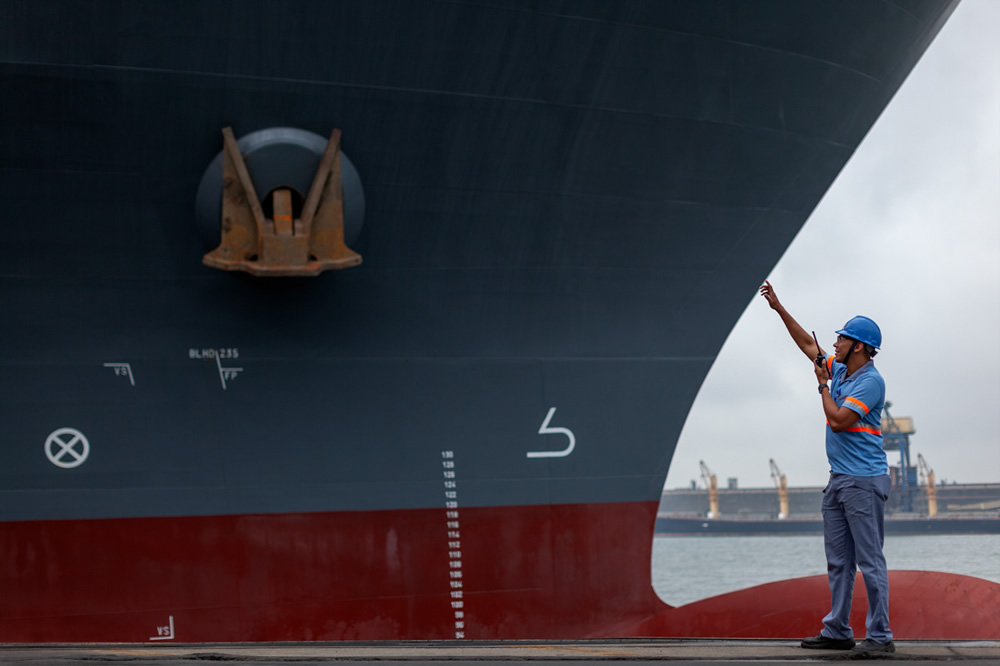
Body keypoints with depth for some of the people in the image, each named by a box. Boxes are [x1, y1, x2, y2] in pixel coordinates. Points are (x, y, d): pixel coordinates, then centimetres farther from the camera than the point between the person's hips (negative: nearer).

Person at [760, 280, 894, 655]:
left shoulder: (871, 381, -13)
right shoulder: (840, 371, 13)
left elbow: (838, 421, -19)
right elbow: (808, 345, 25)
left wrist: (823, 385, -5)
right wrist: (778, 308, 24)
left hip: (864, 481, -9)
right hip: (839, 480, 9)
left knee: (870, 561, -8)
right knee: (838, 561, 11)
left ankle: (880, 636, -5)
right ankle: (837, 632, 17)